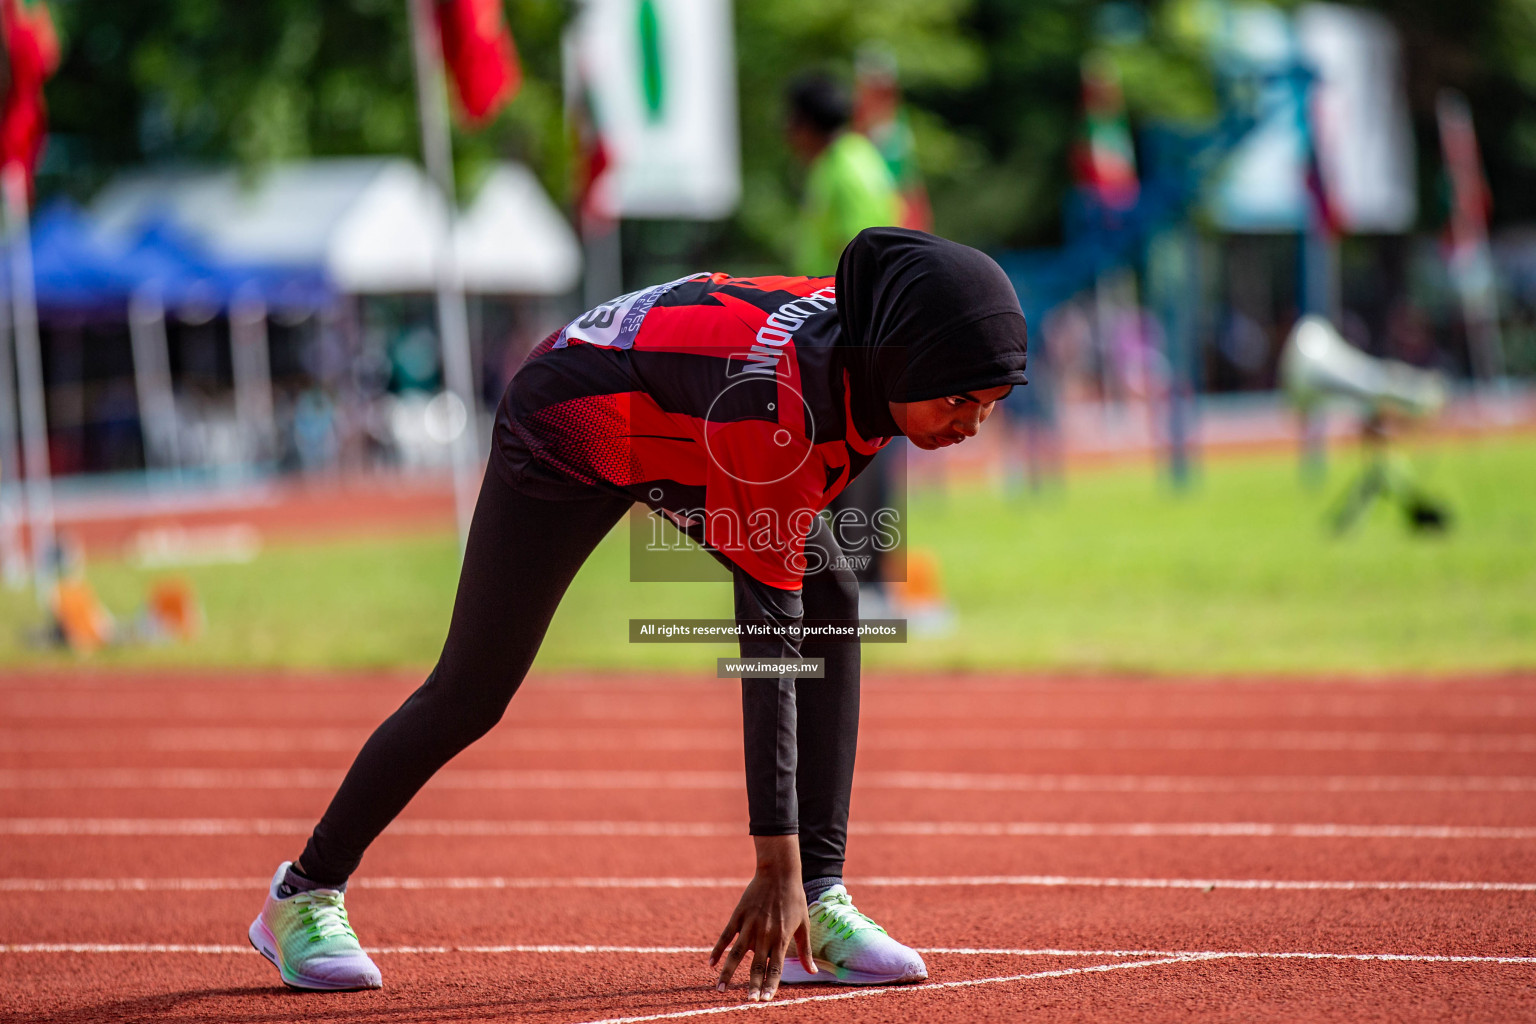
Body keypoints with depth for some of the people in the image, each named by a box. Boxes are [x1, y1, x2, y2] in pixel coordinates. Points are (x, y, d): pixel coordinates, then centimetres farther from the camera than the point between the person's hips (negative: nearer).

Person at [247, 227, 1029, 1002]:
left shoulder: (873, 336, -23)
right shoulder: (775, 409, -44)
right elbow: (766, 640, -44)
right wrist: (775, 865, -45)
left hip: (680, 434, 7)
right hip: (568, 430, -7)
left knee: (830, 601, -10)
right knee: (470, 695, -2)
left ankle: (816, 906, -9)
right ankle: (306, 892, 18)